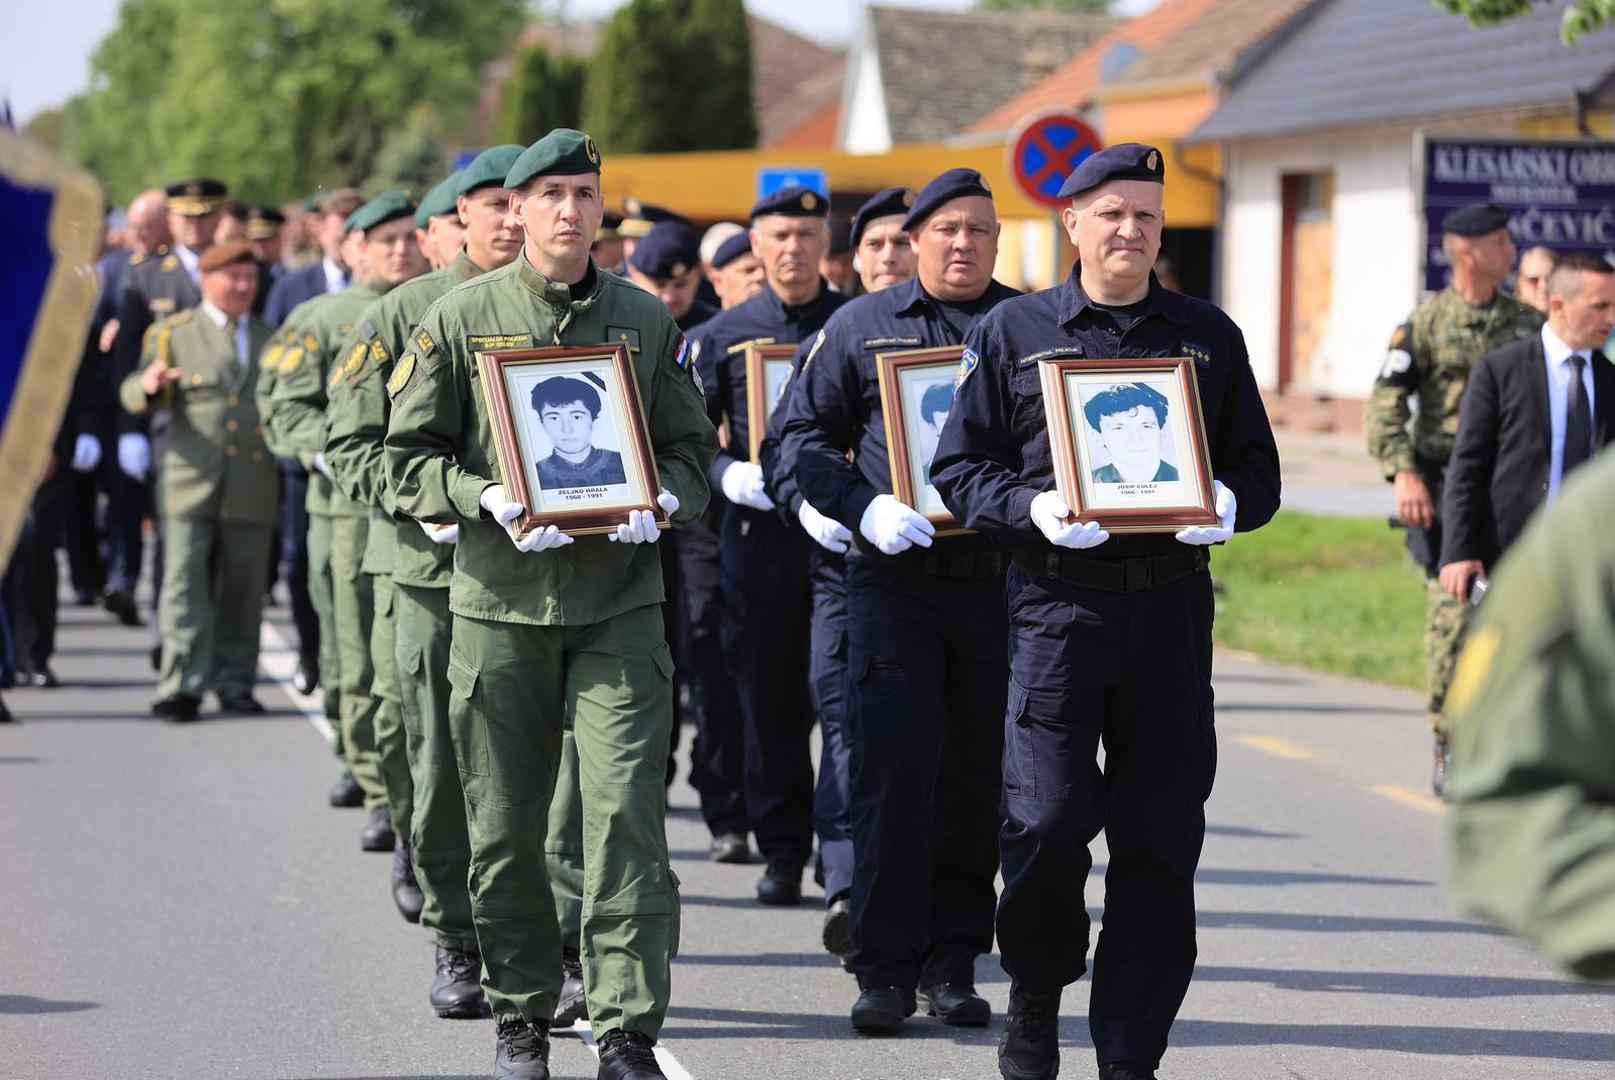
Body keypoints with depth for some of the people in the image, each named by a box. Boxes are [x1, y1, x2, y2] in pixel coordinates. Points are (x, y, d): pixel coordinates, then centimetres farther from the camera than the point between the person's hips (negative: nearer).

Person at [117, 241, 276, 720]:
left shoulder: (270, 338, 17)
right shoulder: (173, 334, 8)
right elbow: (134, 395, 1)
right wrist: (147, 386, -22)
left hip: (252, 488, 3)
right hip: (190, 482, -2)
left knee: (243, 591, 5)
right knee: (185, 586, -8)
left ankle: (235, 684, 13)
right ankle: (181, 686, -9)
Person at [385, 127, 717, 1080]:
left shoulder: (646, 319, 8)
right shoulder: (461, 319, 4)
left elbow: (692, 446, 13)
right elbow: (411, 456, 5)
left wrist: (661, 500, -8)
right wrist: (487, 499, -13)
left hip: (620, 603, 0)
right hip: (501, 602, 0)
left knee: (627, 813, -10)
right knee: (504, 827, 6)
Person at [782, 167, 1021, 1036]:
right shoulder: (860, 327, 8)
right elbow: (805, 436, 8)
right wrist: (864, 508, -8)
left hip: (998, 579, 1)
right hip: (894, 575, -1)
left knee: (977, 776, 5)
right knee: (894, 766, -8)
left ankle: (953, 965, 16)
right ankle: (886, 970, -2)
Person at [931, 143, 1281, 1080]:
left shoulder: (1209, 336, 12)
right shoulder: (1013, 332, 7)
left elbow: (1257, 469, 14)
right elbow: (960, 467, 6)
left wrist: (1228, 506, -8)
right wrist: (1033, 506, -13)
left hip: (1172, 606, 2)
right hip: (1057, 602, -2)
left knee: (1160, 835, 2)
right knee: (1047, 818, -11)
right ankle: (1037, 989, 17)